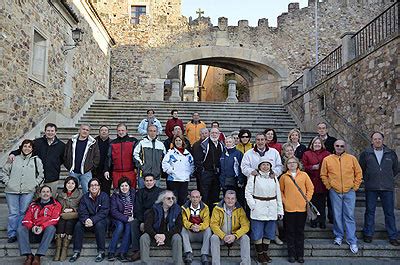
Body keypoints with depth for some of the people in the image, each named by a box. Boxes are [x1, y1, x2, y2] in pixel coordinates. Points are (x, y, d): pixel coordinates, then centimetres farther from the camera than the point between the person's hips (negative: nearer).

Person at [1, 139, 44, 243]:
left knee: (23, 213, 3)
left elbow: (40, 175, 9)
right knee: (13, 213, 3)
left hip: (28, 192, 0)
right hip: (12, 191, 1)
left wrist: (34, 184, -1)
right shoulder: (14, 159, 8)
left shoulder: (37, 160, 7)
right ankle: (12, 234, 12)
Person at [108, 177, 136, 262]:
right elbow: (113, 211, -8)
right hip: (118, 219, -1)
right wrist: (126, 218, -19)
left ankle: (122, 253, -26)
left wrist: (132, 218, -12)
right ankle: (111, 252, -21)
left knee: (129, 226, -29)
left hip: (130, 220, 1)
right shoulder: (115, 195, -1)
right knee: (120, 226, -31)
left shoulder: (133, 194, 4)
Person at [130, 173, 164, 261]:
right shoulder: (140, 192, 12)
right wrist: (142, 221, -15)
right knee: (133, 224, -26)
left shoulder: (160, 192, 4)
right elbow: (137, 208, 3)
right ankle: (136, 251, -25)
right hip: (142, 217, 3)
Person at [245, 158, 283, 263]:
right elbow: (248, 193, -3)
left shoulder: (274, 177, 11)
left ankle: (265, 252, 26)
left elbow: (278, 195, 10)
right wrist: (253, 206, -12)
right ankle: (259, 254, 16)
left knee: (269, 233, 11)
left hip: (271, 209, 4)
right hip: (258, 209, -4)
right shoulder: (254, 177, -2)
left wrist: (280, 210, 7)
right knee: (258, 233, 1)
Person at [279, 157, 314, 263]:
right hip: (289, 208, 0)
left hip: (302, 208, 1)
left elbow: (310, 188, 7)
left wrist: (307, 200, -1)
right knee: (290, 232, 6)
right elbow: (280, 190, 8)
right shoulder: (284, 177, 4)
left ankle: (300, 255, 19)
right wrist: (284, 200, -4)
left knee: (300, 232, 9)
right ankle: (292, 254, 16)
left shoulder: (304, 175, 5)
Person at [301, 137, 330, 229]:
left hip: (323, 183, 1)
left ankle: (322, 221, 16)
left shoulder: (327, 154, 9)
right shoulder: (306, 154, 7)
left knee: (322, 203, 4)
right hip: (312, 182, 0)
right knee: (313, 202, 3)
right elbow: (303, 167, 2)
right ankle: (314, 221, 15)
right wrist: (313, 167, -11)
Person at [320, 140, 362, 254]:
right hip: (335, 192, 0)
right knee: (337, 215, 9)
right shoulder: (327, 159, 1)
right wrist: (329, 186, 1)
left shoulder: (352, 158, 2)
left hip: (349, 192, 0)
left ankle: (352, 241, 8)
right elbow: (323, 175, 7)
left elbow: (359, 173, 8)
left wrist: (355, 186, 3)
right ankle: (338, 236, 25)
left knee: (350, 216, 2)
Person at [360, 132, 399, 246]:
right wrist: (367, 179, 8)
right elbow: (361, 169, 10)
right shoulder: (366, 153, 1)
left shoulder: (391, 153, 5)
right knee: (370, 211, 7)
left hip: (388, 188, 1)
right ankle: (368, 234, 17)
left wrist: (388, 178, 12)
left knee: (389, 213, 7)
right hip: (371, 188, -1)